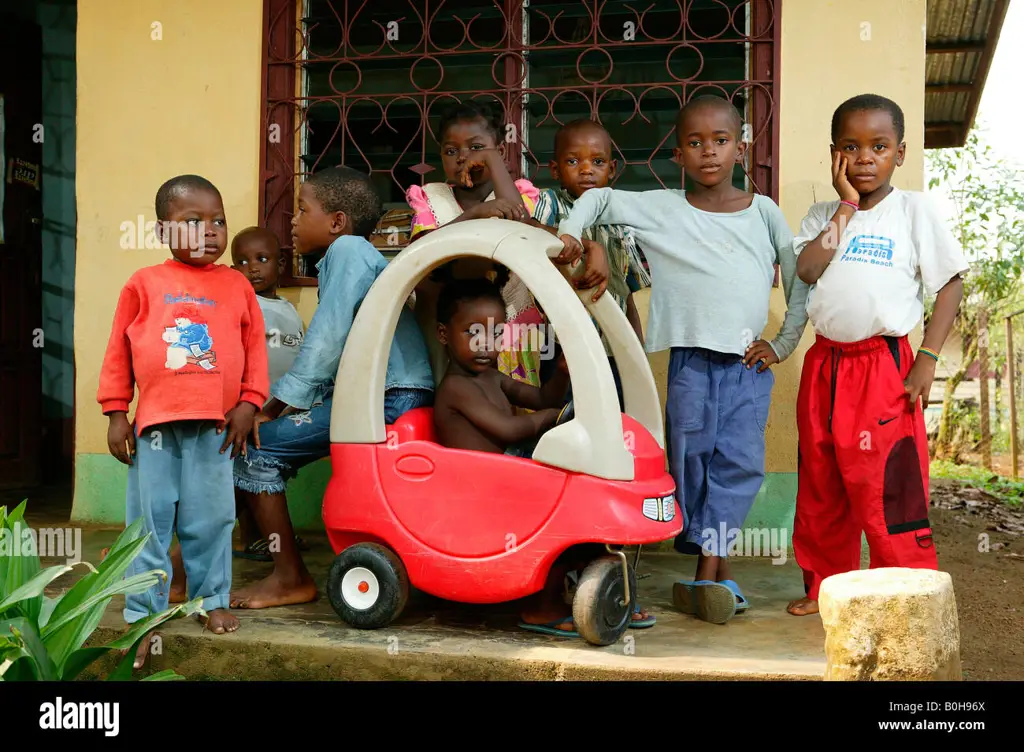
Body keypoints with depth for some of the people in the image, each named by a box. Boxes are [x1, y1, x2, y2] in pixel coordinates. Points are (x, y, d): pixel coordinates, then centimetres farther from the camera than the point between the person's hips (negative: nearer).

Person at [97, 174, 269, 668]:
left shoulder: (237, 286, 5)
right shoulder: (144, 284, 2)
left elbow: (255, 350, 7)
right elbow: (118, 352, 5)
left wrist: (248, 404, -1)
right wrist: (116, 414, 2)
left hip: (214, 427, 1)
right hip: (154, 426, 0)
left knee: (210, 521, 10)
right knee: (148, 524, 7)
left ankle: (211, 599, 27)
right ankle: (144, 614, 18)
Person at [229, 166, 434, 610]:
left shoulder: (348, 248, -7)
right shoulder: (345, 256, 24)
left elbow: (328, 337, -16)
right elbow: (332, 345, 18)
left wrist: (276, 405, -11)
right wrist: (286, 403, 6)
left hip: (392, 400, -10)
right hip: (364, 394, 10)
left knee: (254, 445, -10)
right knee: (263, 448, 17)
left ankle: (290, 577, -2)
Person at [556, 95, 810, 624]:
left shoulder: (764, 213, 9)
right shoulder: (662, 209, 3)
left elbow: (800, 278, 13)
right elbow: (599, 199, 11)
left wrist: (785, 343, 6)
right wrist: (568, 234, -7)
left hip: (751, 366, 1)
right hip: (692, 363, -1)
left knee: (740, 463, -7)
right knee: (692, 463, 2)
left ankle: (705, 576, -3)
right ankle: (719, 569, 15)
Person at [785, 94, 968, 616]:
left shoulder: (913, 210, 0)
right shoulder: (824, 215, 9)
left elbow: (951, 282, -2)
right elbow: (806, 270, -9)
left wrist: (928, 357, -10)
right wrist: (846, 207, -8)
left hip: (884, 364, -4)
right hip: (824, 364, 4)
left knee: (889, 486, -8)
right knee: (820, 486, 12)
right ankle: (824, 587, 27)